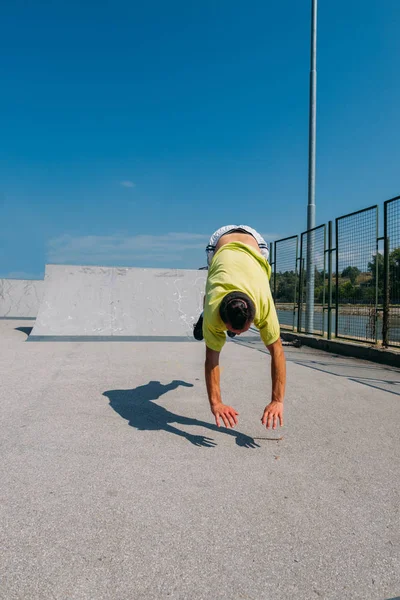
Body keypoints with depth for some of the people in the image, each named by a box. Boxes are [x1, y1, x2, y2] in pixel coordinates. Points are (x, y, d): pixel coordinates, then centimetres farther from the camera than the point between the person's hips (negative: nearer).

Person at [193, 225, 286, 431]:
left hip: (254, 241, 1)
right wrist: (215, 402, -38)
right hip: (220, 240, -1)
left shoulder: (263, 303, -41)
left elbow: (277, 351, -34)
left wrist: (277, 401, -37)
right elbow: (212, 357, -32)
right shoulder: (214, 307, -40)